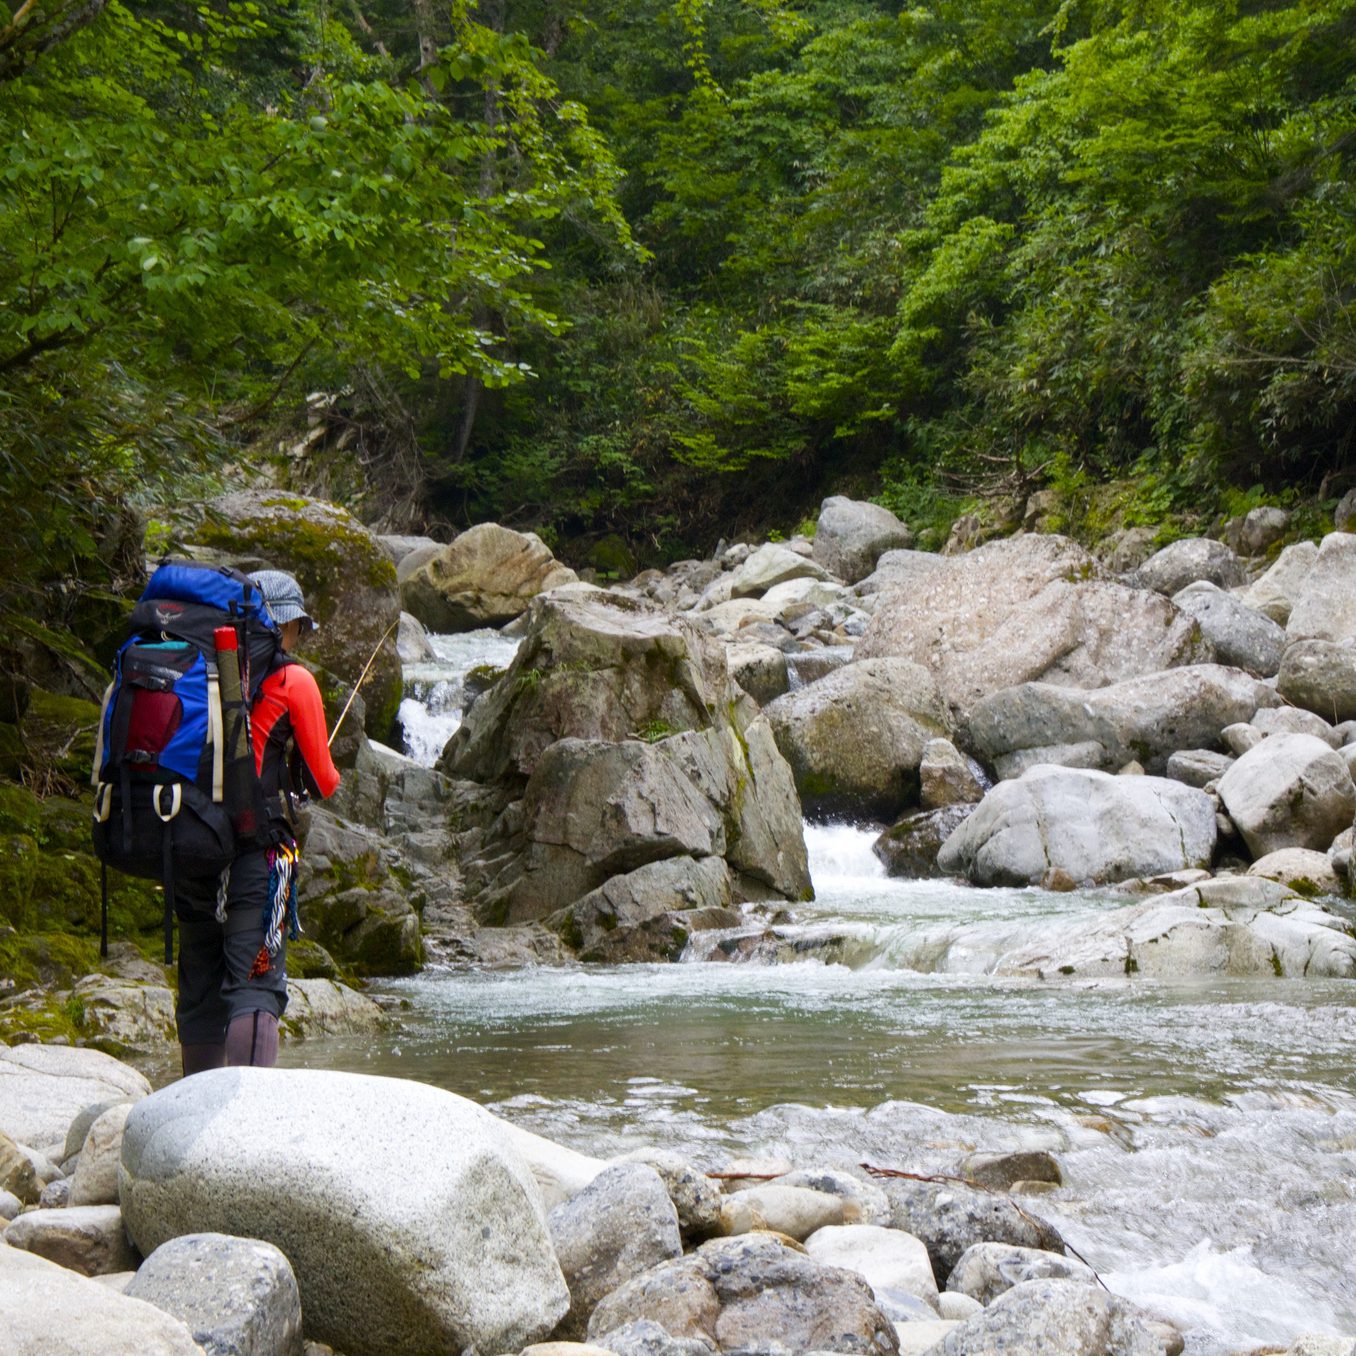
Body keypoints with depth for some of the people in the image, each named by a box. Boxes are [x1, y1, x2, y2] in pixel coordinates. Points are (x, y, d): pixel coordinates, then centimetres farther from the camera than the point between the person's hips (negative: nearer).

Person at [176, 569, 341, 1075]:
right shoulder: (292, 680, 0)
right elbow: (321, 780, 4)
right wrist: (330, 779, 26)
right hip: (256, 844, -5)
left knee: (199, 991, 13)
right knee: (255, 986, -8)